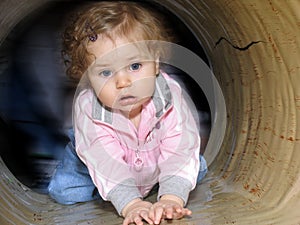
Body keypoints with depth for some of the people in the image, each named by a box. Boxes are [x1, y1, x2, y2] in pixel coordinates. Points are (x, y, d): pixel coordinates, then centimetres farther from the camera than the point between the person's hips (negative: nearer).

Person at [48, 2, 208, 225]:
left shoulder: (169, 96, -35)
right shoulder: (88, 107, -37)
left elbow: (181, 151, -38)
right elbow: (105, 161, -41)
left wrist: (172, 198, -51)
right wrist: (130, 204, -52)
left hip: (155, 161, 1)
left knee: (195, 170, -2)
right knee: (63, 191, -10)